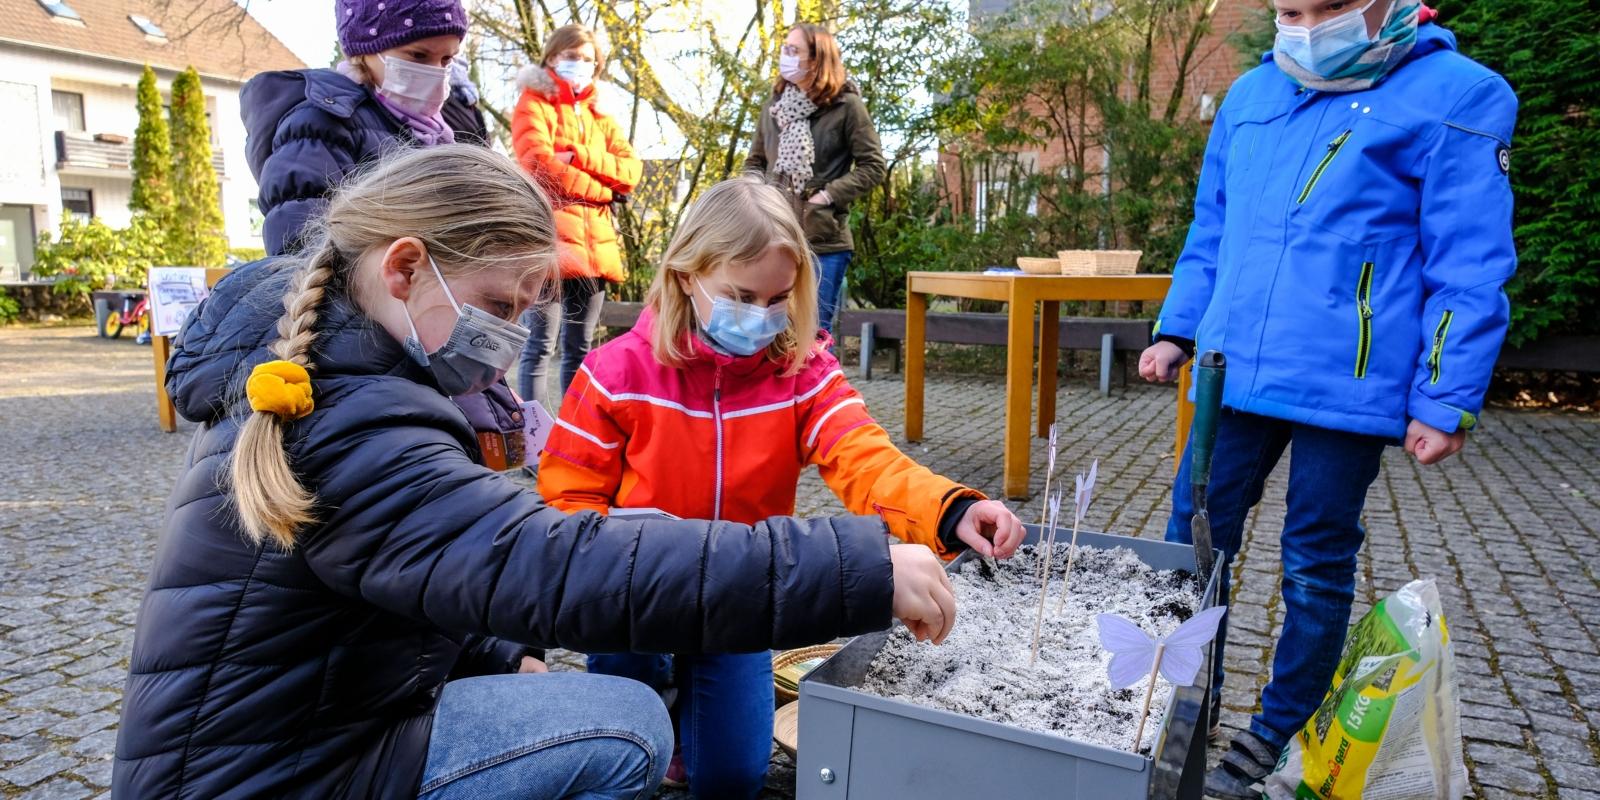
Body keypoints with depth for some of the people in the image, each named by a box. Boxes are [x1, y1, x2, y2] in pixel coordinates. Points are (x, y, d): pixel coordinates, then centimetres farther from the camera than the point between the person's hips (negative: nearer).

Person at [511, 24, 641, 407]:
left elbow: (632, 169, 8)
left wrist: (579, 157, -6)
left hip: (595, 245, 6)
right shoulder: (533, 105, 5)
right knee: (541, 346, -7)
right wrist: (601, 188, -5)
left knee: (580, 349, 9)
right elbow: (541, 165, -12)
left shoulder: (599, 116, 22)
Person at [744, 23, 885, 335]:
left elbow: (873, 166, -5)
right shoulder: (773, 106, 11)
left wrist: (827, 196, -13)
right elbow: (754, 162, 19)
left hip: (824, 241, -4)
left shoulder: (846, 105, -3)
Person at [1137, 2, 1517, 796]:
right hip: (1234, 373, 5)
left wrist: (1446, 398, -10)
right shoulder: (1251, 93, 11)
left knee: (1316, 567, 8)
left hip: (1349, 388, -5)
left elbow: (1469, 270, -7)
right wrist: (1177, 329, 12)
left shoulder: (1458, 96, -4)